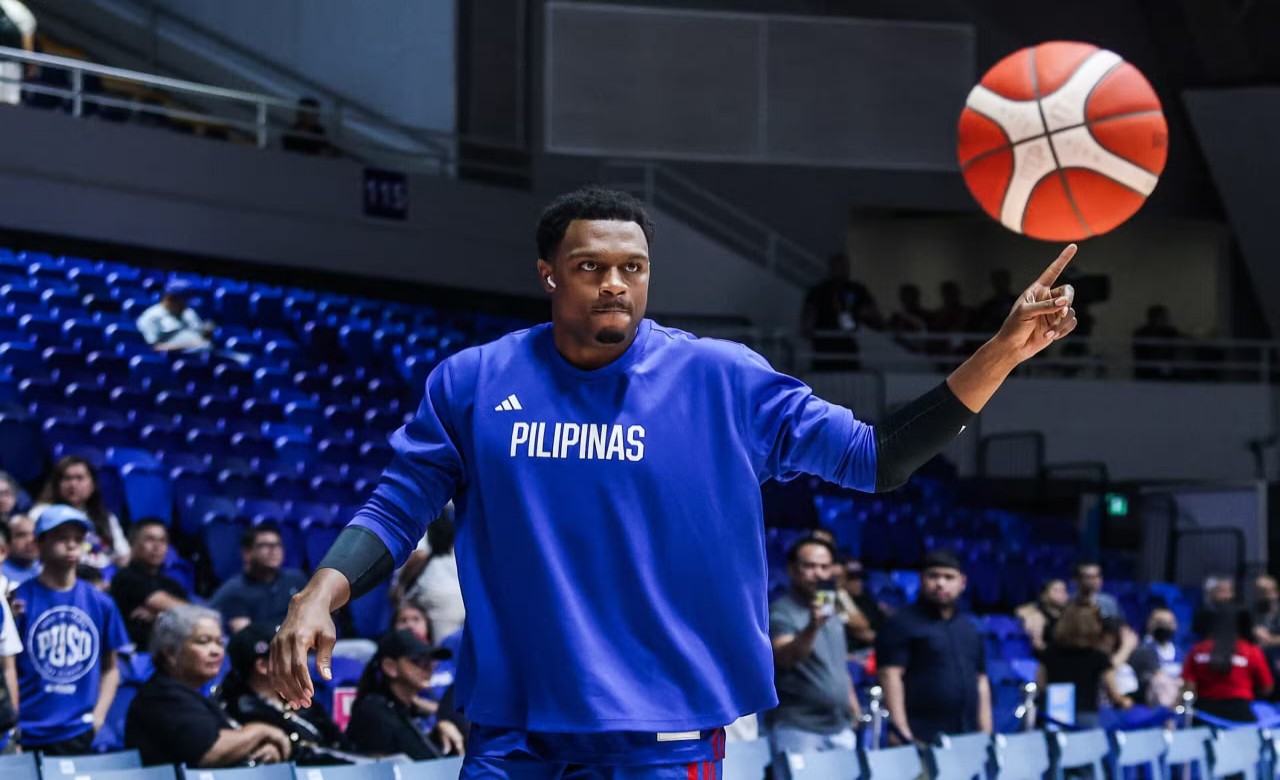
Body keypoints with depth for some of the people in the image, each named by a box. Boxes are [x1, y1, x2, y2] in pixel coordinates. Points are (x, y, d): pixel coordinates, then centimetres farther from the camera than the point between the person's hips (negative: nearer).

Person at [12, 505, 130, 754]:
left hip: (77, 733, 2)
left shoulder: (100, 603, 6)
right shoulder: (19, 598, -2)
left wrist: (98, 716, 3)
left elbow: (110, 668, 13)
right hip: (25, 733, -2)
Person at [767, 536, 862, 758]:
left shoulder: (831, 610, 15)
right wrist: (812, 627, -42)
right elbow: (784, 658, -27)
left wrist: (853, 704, 18)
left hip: (840, 728, 7)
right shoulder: (781, 611, -9)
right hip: (798, 728, -7)